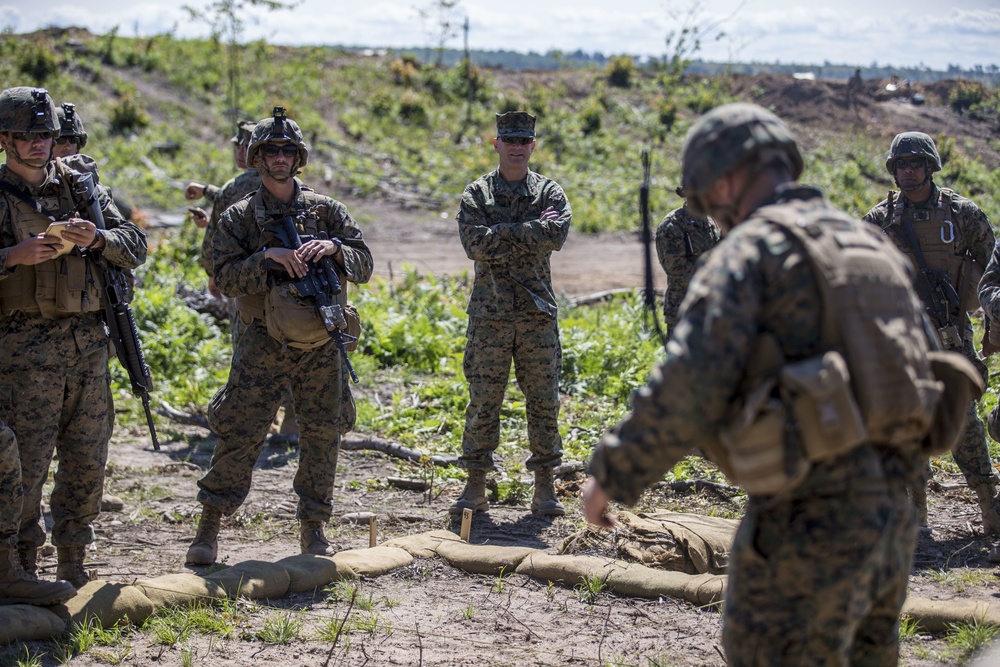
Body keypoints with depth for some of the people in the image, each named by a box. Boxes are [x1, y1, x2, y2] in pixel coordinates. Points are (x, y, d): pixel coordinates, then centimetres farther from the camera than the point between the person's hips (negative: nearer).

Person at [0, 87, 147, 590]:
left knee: (87, 461, 8)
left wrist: (98, 239, -10)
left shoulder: (82, 187, 13)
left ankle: (72, 568, 21)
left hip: (88, 345, 5)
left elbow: (135, 248, 9)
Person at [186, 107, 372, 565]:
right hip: (263, 345, -2)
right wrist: (269, 256, -19)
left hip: (321, 344, 2)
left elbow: (364, 266, 4)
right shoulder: (238, 218, 4)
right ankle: (209, 527, 4)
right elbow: (225, 278, -6)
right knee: (238, 434, -5)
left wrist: (334, 248, -15)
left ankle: (312, 528, 18)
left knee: (322, 435, 5)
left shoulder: (327, 211, 8)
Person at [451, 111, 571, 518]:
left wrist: (502, 233, -12)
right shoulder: (476, 194, 5)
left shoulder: (550, 192, 8)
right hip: (490, 312, -1)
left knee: (543, 401, 3)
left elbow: (557, 235, -12)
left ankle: (545, 489, 11)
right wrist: (532, 231, -10)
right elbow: (476, 244, -12)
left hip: (538, 311, 1)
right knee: (483, 402, 1)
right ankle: (475, 488, 9)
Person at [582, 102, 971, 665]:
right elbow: (928, 370, 20)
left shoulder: (752, 250, -7)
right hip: (890, 517, 8)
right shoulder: (875, 248, 17)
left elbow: (690, 386, -17)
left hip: (807, 523, -8)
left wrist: (613, 475, -8)